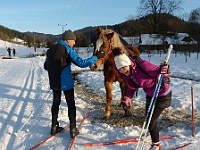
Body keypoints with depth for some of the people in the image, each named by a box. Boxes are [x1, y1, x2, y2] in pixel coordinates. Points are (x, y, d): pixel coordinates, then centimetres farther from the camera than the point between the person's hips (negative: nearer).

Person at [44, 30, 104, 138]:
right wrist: (96, 57, -14)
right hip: (66, 82, -6)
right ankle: (73, 129, 7)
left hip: (54, 82, 6)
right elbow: (81, 63, -20)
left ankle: (54, 127, 24)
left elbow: (46, 66, 17)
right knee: (71, 104, 5)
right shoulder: (67, 50, -11)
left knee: (56, 103, 18)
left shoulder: (51, 50, 9)